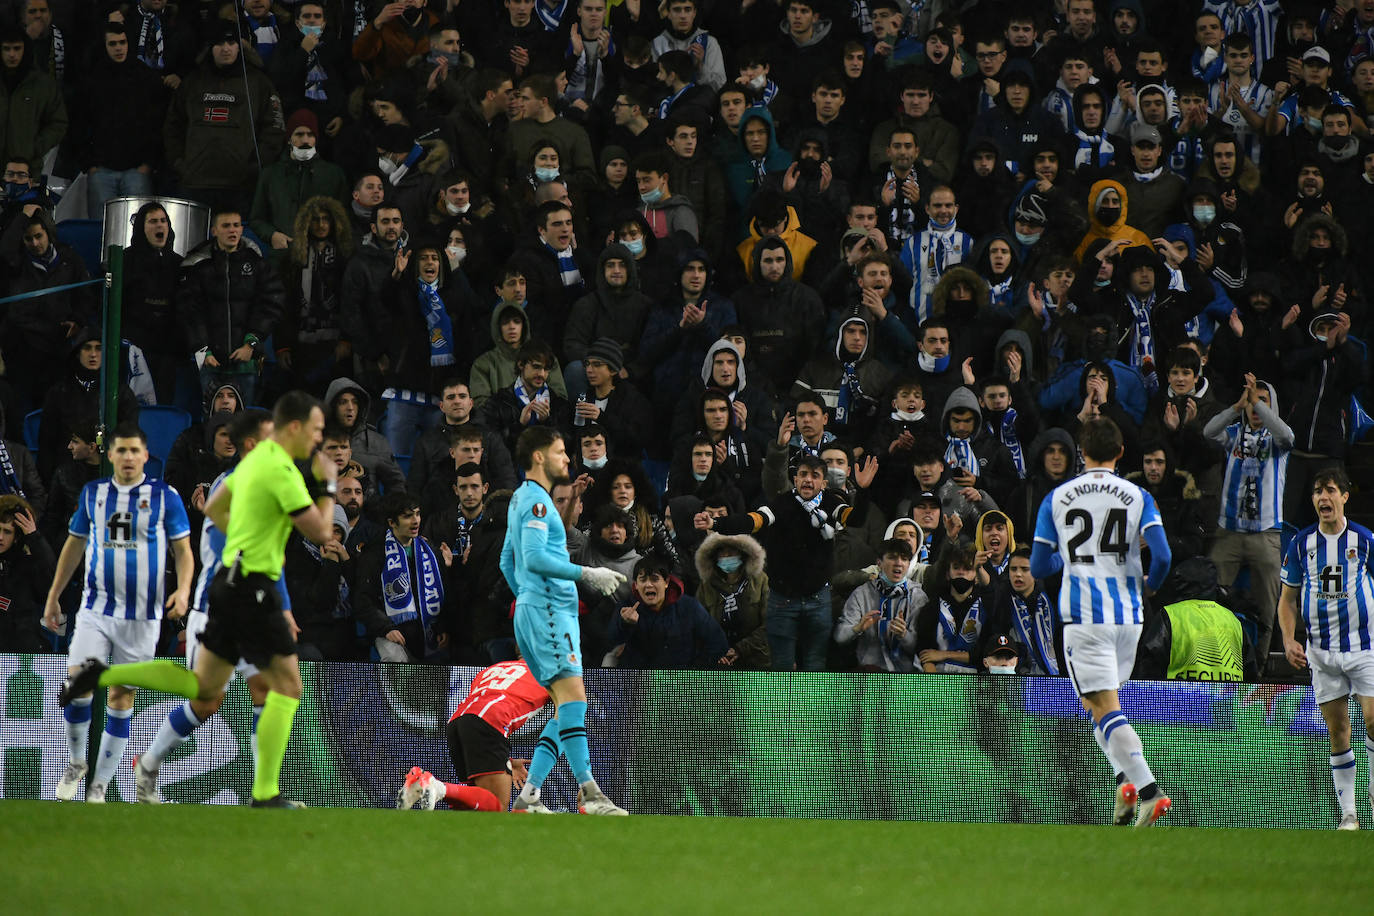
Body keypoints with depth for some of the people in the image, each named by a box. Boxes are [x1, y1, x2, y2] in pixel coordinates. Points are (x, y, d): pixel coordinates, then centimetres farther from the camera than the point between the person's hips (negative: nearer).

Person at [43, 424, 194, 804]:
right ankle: (76, 763, 10)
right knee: (77, 684, -13)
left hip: (141, 614, -1)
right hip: (96, 608, 2)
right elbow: (74, 545, 17)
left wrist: (183, 590, -17)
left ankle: (99, 784, 10)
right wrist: (53, 597, 18)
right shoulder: (93, 493, 6)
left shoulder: (164, 496, -1)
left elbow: (183, 550, 1)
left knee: (122, 697, 2)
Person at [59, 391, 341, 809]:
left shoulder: (254, 459, 12)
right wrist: (327, 487, -1)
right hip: (252, 588, -9)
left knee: (204, 686, 16)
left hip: (230, 581, 9)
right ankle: (265, 793, -4)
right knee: (287, 685, -3)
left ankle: (102, 675, 9)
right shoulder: (282, 471, -17)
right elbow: (320, 531, -16)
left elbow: (213, 509, 25)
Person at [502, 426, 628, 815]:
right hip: (547, 610, -11)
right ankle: (589, 793, -30)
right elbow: (534, 557, -20)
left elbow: (508, 561, 30)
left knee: (567, 708, 7)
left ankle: (527, 797, 3)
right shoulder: (535, 500, -8)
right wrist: (586, 574, -19)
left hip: (541, 611, 11)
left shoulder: (524, 499, 23)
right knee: (572, 697, -20)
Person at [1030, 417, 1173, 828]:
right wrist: (1149, 585, 14)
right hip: (1127, 613, 3)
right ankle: (1127, 780, 9)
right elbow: (1162, 556, -8)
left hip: (1083, 616, -3)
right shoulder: (1138, 497, 3)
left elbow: (1038, 567, 5)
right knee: (1106, 700, 24)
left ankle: (1148, 791, -23)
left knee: (1104, 709, -8)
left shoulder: (1056, 499, 3)